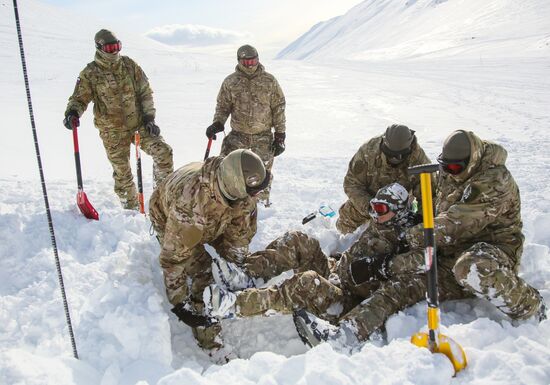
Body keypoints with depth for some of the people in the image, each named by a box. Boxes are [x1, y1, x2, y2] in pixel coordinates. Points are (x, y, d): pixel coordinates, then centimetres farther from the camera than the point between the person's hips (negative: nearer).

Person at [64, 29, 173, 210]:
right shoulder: (90, 74, -7)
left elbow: (145, 92, 5)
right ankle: (131, 206, 24)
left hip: (139, 124, 3)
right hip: (113, 131, -2)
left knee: (163, 152, -8)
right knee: (122, 171, 5)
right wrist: (73, 112, -28)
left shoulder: (129, 65, 1)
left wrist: (149, 117, -2)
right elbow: (79, 98, -5)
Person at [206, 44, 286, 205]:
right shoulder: (230, 82, 0)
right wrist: (217, 123, -10)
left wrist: (280, 135, -2)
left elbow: (278, 108, 1)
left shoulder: (269, 81, -2)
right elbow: (223, 106, 9)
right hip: (238, 136, 1)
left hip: (263, 137, 0)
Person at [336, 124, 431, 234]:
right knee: (345, 228, 13)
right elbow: (352, 184, -29)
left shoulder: (418, 156, -33)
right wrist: (368, 207, -42)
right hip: (367, 199, 0)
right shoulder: (368, 151, -35)